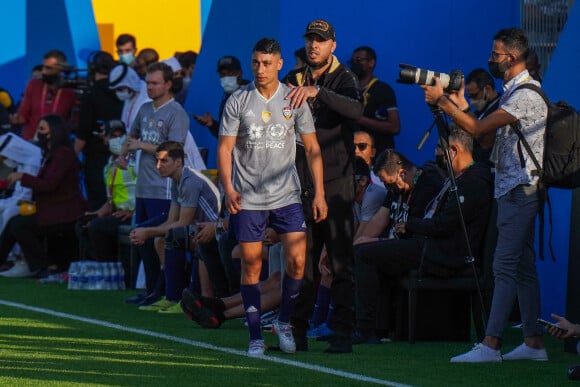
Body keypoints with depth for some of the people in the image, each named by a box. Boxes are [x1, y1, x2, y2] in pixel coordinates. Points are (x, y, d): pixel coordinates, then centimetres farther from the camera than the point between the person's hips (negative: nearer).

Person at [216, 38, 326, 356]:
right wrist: (228, 188, -14)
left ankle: (284, 322, 13)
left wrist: (319, 193, 1)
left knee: (297, 260, -10)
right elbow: (225, 147, 0)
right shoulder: (237, 101, -1)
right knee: (251, 264, -1)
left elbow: (312, 148, 6)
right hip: (247, 198, -1)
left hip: (286, 195, 1)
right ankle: (255, 337, 7)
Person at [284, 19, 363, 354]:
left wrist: (317, 91, -34)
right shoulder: (295, 80, 14)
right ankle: (297, 331, 9)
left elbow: (356, 109, -24)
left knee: (341, 260, -4)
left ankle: (343, 333, -4)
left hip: (336, 179, -4)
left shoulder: (344, 79, -1)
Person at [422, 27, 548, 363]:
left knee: (505, 266, -13)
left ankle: (491, 344, -16)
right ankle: (534, 342, 12)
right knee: (522, 266, 10)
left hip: (519, 190, -11)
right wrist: (460, 106, 8)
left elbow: (478, 129, -21)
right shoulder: (513, 92, 18)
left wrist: (442, 101, -13)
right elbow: (487, 137, 16)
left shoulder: (526, 95, -16)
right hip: (514, 188, 11)